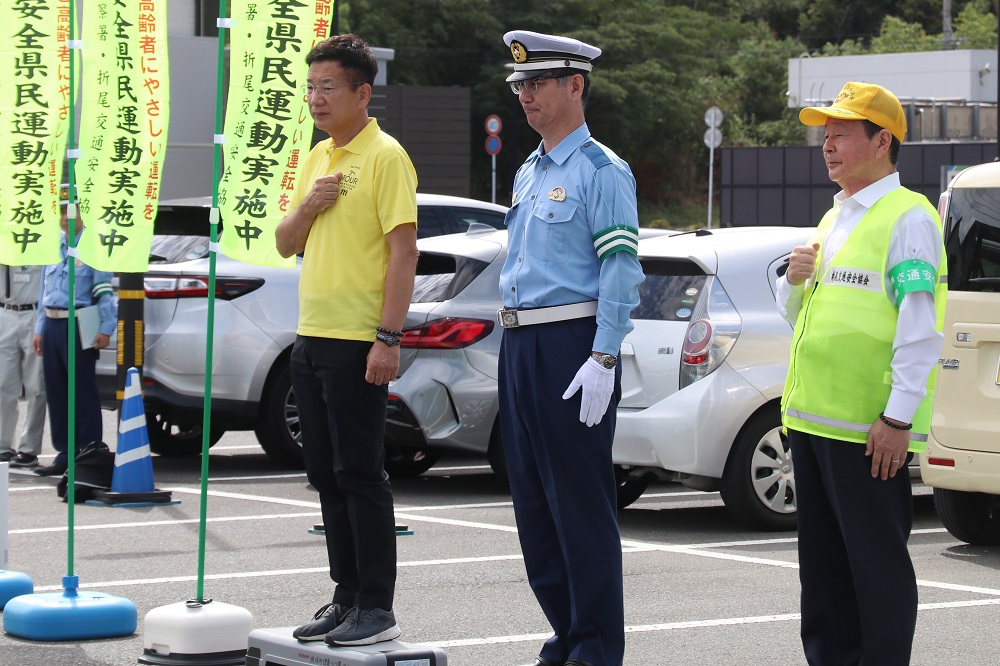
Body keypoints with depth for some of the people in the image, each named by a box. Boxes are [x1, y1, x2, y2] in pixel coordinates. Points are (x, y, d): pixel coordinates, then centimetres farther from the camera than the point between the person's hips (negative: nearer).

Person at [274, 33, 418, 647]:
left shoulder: (385, 156, -10)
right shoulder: (318, 158, 16)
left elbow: (404, 251, -16)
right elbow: (286, 245, 20)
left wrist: (389, 338, -21)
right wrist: (308, 207, -2)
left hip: (358, 341, -8)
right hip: (312, 337, 9)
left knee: (360, 474, -7)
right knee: (328, 475, 11)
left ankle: (377, 608, -2)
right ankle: (348, 597, 18)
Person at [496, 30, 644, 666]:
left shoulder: (601, 171, -8)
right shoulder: (527, 174, 18)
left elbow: (621, 270, -14)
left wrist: (603, 362, -20)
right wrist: (514, 346, 18)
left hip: (570, 348, -9)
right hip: (519, 346, 9)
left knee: (581, 504, -6)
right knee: (533, 501, 10)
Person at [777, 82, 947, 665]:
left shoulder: (908, 218, -8)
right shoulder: (836, 218, 19)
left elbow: (920, 331, -15)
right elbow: (798, 314, 28)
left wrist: (897, 418, -20)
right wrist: (795, 280, 6)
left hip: (869, 427, -9)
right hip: (813, 416, 9)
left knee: (876, 562, -4)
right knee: (823, 560, 12)